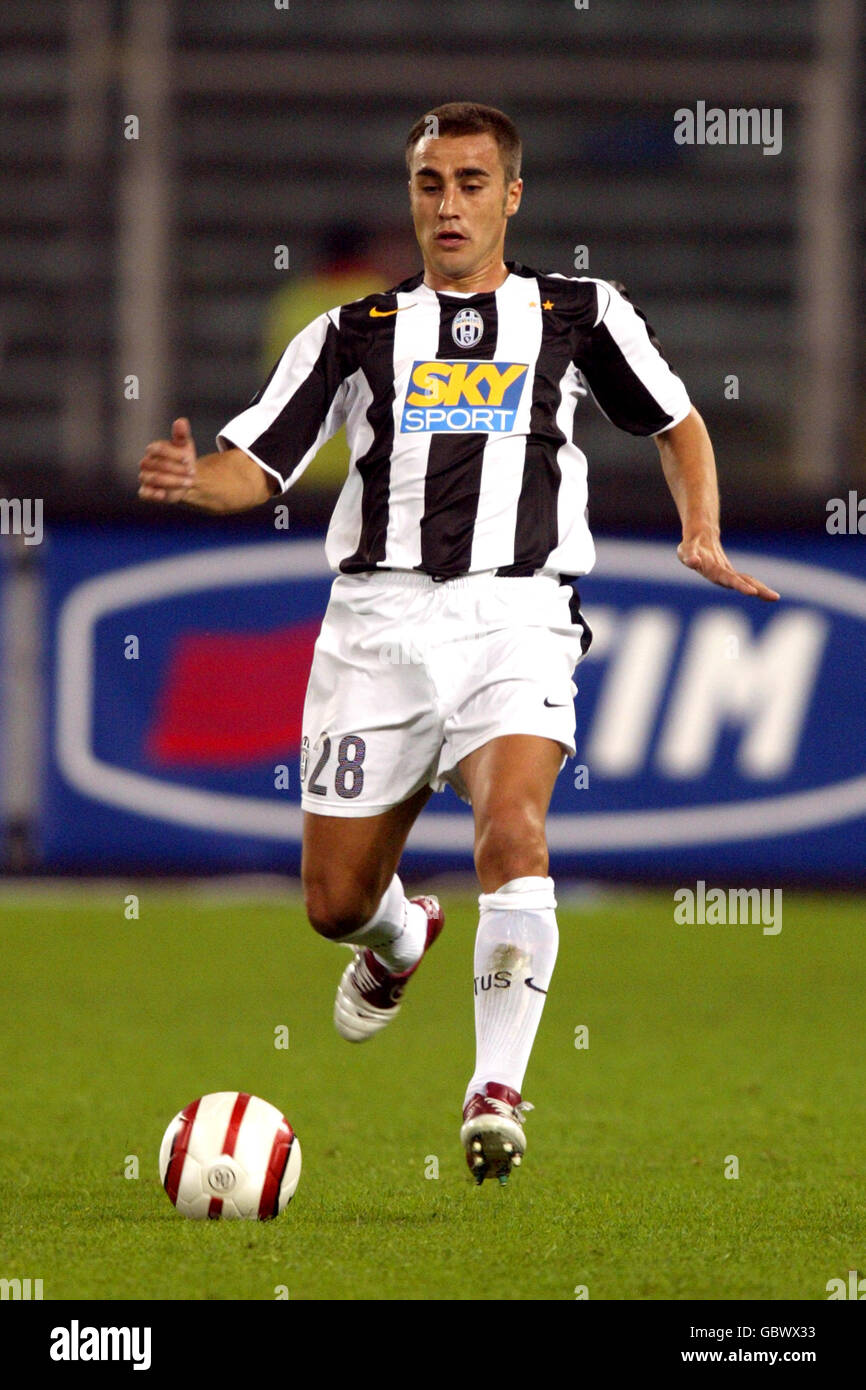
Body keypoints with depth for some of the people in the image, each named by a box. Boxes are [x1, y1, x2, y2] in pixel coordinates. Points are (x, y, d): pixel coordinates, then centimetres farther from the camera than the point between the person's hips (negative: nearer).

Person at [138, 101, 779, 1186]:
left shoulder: (581, 315, 13)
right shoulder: (354, 331, 13)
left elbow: (676, 423, 25)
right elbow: (258, 464, 7)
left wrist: (703, 535, 8)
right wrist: (190, 480, -16)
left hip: (513, 617, -2)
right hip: (378, 619, 2)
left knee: (513, 825, -29)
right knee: (335, 901, 5)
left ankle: (497, 1090, -30)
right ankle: (402, 940, 43)